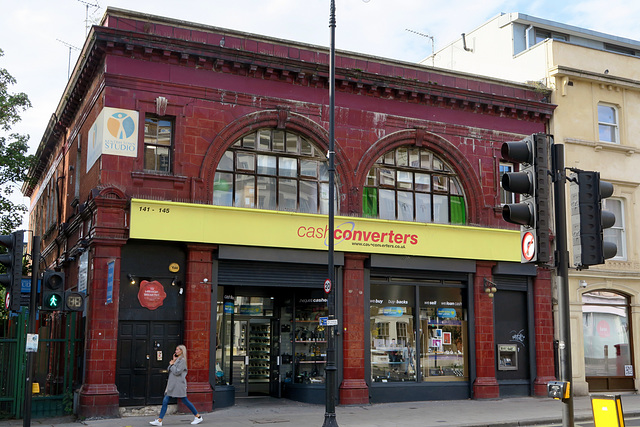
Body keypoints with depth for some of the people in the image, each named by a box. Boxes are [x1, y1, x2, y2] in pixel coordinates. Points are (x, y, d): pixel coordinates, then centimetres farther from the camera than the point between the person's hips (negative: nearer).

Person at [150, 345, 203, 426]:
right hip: (172, 384, 8)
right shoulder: (176, 359, 17)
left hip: (179, 384, -8)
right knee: (165, 401, 1)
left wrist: (172, 364, -6)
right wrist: (173, 361, 2)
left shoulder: (182, 360, -10)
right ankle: (159, 420, 2)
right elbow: (169, 370, 12)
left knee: (185, 401, -1)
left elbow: (177, 372, -18)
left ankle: (198, 417, 10)